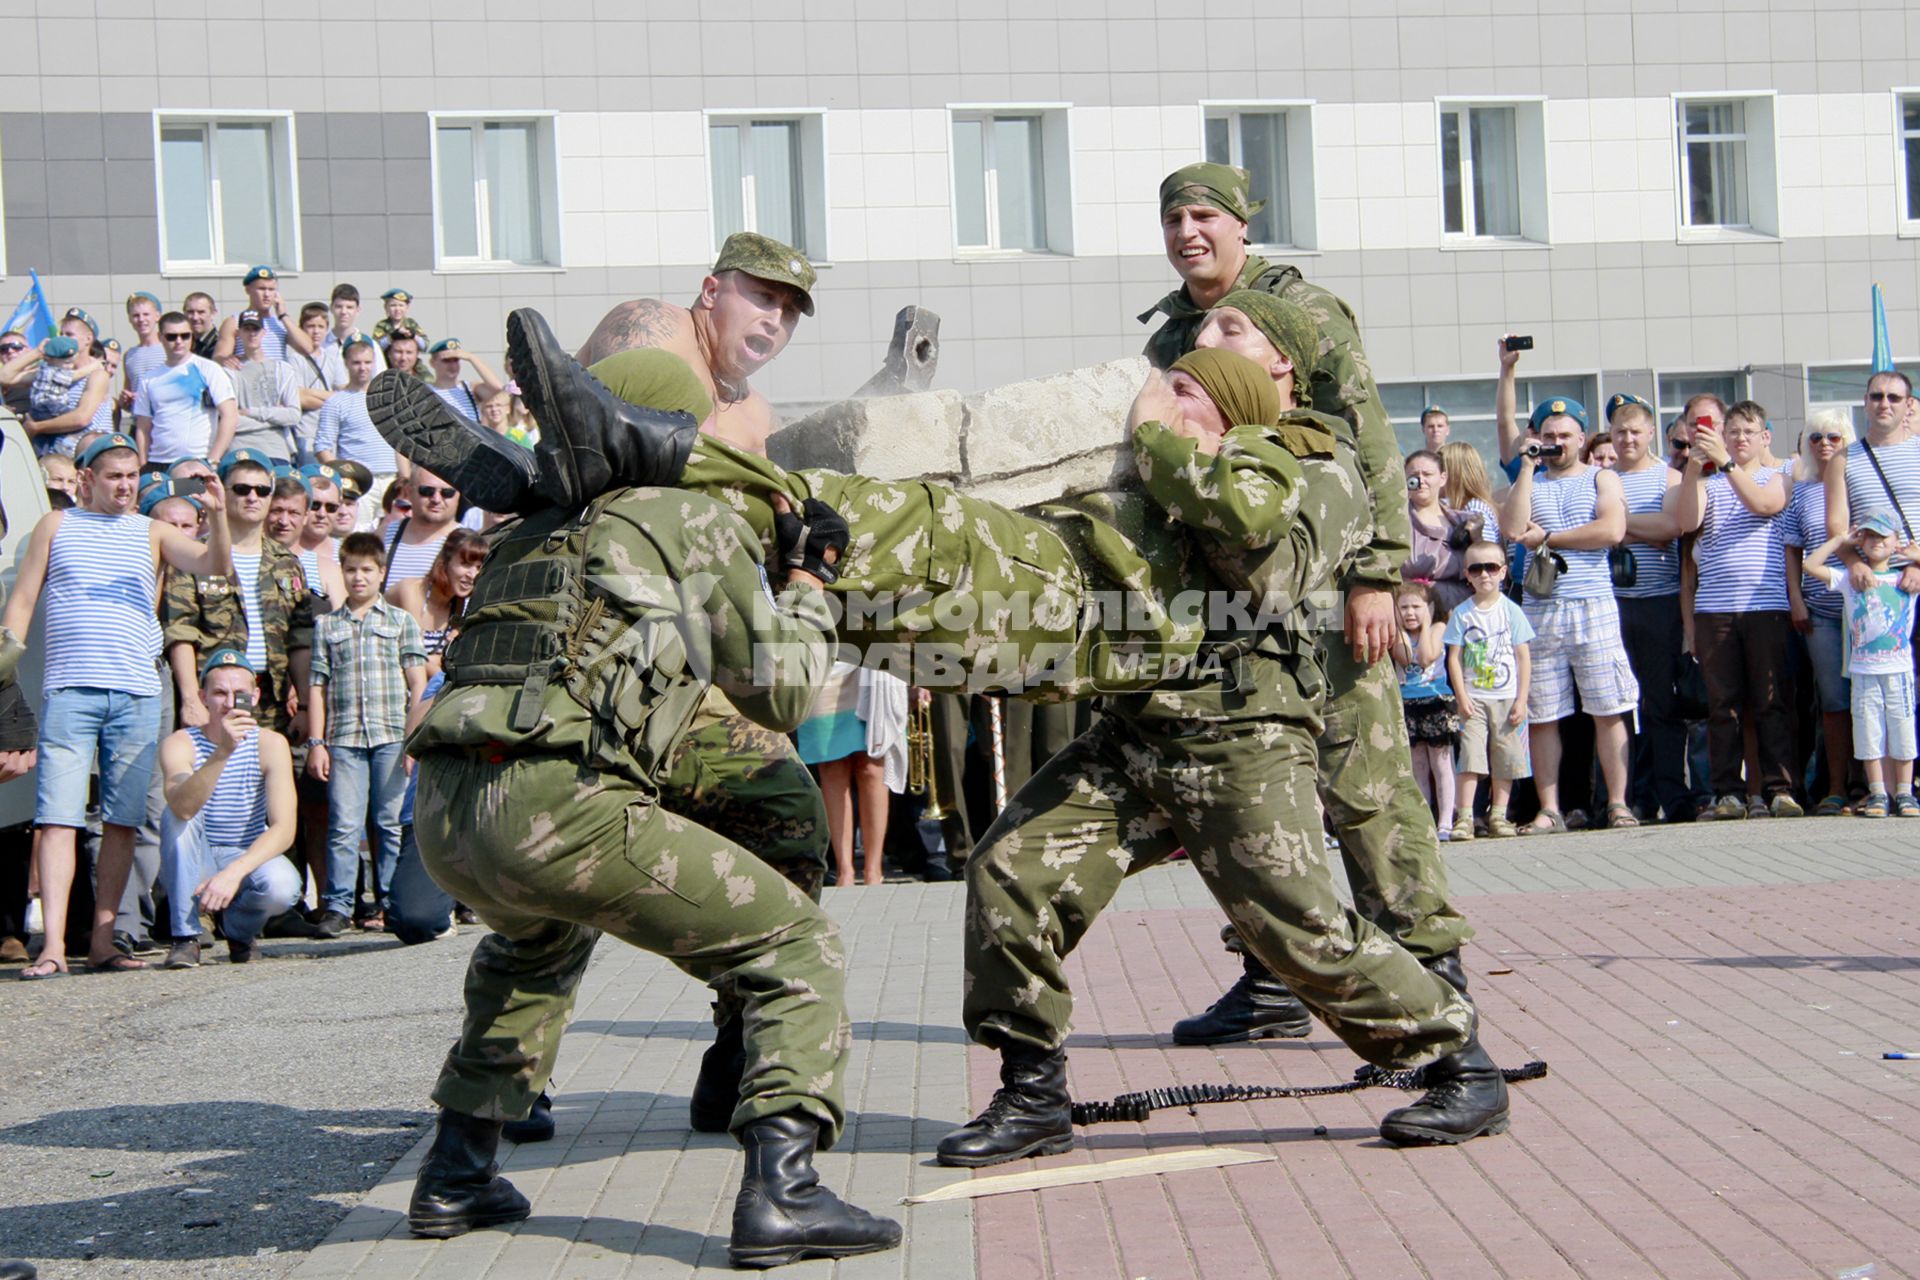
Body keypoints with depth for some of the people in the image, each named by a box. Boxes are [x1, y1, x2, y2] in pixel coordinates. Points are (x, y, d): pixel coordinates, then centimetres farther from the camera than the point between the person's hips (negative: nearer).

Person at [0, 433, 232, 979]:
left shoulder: (153, 533, 14)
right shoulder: (56, 526, 15)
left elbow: (212, 564, -2)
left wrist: (217, 514, -18)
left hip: (137, 693, 2)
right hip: (69, 689, -1)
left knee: (123, 820, 2)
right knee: (58, 815, -9)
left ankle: (102, 940, 8)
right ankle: (53, 944, -12)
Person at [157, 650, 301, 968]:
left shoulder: (270, 744, -10)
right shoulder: (180, 744, -13)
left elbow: (284, 828, -18)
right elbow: (183, 807, -35)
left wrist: (234, 872, -32)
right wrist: (222, 751, -48)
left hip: (249, 861, 0)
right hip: (193, 868, 0)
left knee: (283, 886, -32)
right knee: (176, 816, -29)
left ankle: (238, 929, 4)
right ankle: (185, 936, -20)